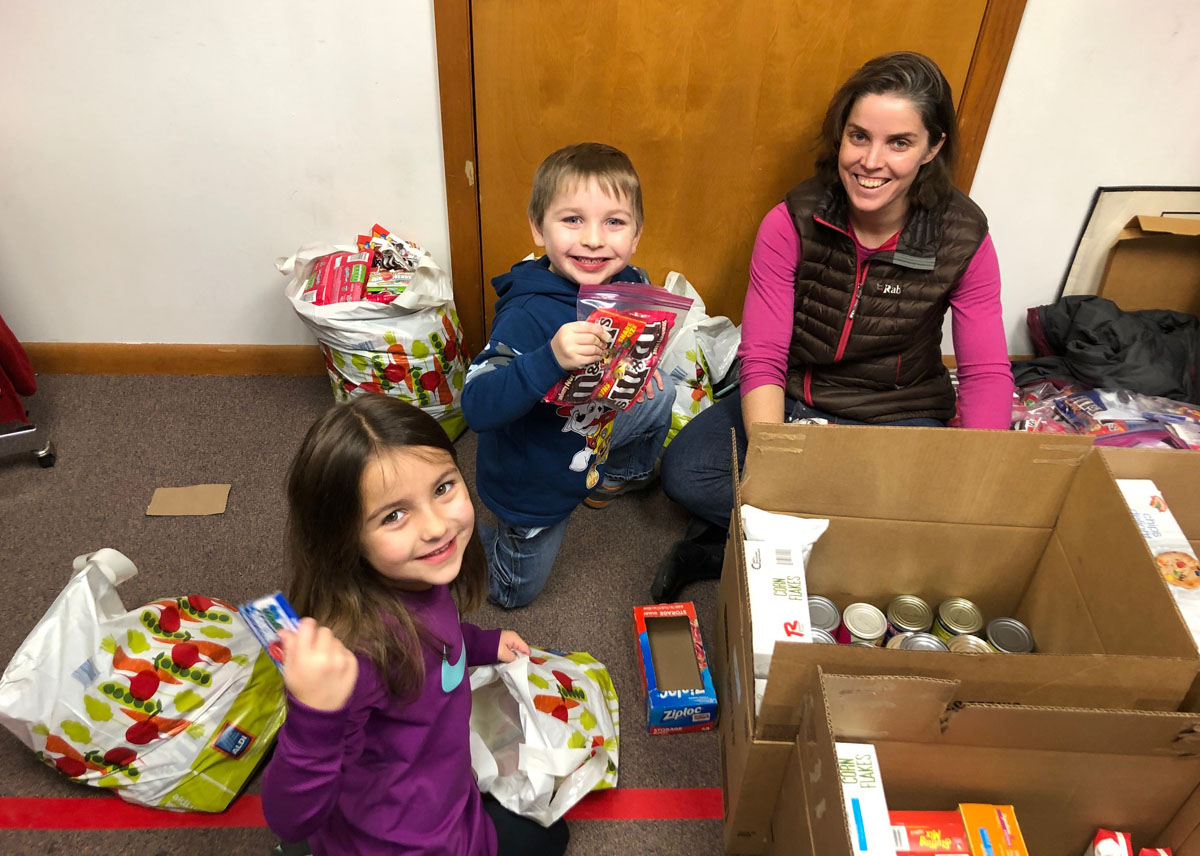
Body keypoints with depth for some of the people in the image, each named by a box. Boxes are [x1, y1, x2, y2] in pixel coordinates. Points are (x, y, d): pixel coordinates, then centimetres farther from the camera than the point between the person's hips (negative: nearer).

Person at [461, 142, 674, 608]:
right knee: (514, 593, 15)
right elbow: (477, 407, -45)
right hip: (532, 486, -5)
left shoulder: (629, 285, -16)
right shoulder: (526, 315, -36)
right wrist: (551, 358, -58)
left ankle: (621, 476, 41)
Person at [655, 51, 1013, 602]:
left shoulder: (964, 238, -12)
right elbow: (763, 358, -16)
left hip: (900, 420, 1)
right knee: (683, 471, -22)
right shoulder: (792, 223, -14)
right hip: (792, 403, 0)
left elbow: (986, 375, -8)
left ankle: (720, 549, -16)